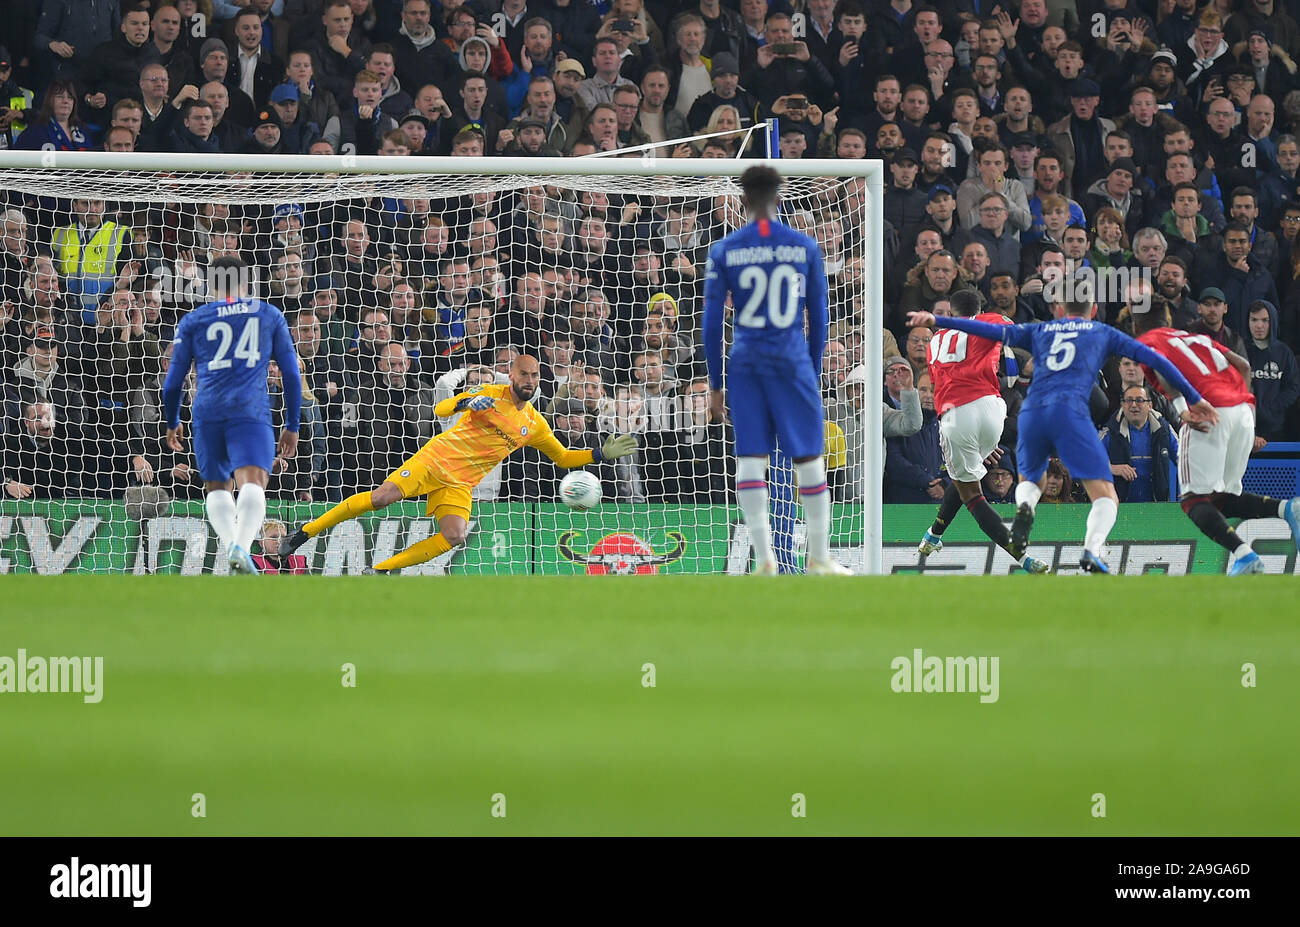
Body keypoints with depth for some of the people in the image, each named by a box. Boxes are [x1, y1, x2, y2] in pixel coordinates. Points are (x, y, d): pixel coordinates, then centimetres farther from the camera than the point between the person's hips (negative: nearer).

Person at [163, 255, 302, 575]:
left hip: (208, 411, 2)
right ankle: (242, 546, -43)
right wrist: (292, 426, 21)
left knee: (217, 488, 15)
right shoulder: (269, 315, 17)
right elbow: (292, 376, 15)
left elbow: (173, 382, 16)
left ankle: (230, 543, -11)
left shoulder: (193, 321, 17)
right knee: (252, 484, -17)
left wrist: (172, 423, 31)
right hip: (251, 411, -2)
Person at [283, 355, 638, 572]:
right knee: (383, 497, -22)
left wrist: (601, 454, 9)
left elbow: (563, 457, 22)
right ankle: (308, 530, -8)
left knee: (455, 537, -23)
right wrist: (466, 403, -25)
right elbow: (441, 409, -4)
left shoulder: (535, 425, 11)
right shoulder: (490, 393, 0)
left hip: (460, 485, 4)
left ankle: (382, 569, -13)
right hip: (436, 457, -4)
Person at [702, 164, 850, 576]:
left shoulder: (724, 251, 1)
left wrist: (715, 384, 7)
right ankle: (819, 556, 12)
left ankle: (764, 558, -5)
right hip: (792, 362, 0)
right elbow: (818, 317, 6)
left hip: (745, 362, 0)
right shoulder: (805, 247, 2)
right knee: (809, 458, 7)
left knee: (750, 460, 2)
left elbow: (711, 323, 1)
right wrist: (813, 371, 16)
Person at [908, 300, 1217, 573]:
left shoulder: (1040, 331, 27)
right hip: (1071, 412, -3)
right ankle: (1092, 549, -33)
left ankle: (1024, 509, -9)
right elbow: (1153, 359, 21)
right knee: (1106, 498, -2)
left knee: (1030, 480, 28)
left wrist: (937, 321, 29)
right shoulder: (1103, 333, 24)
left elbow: (990, 330, 23)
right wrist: (1194, 399, 26)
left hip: (1032, 412, 3)